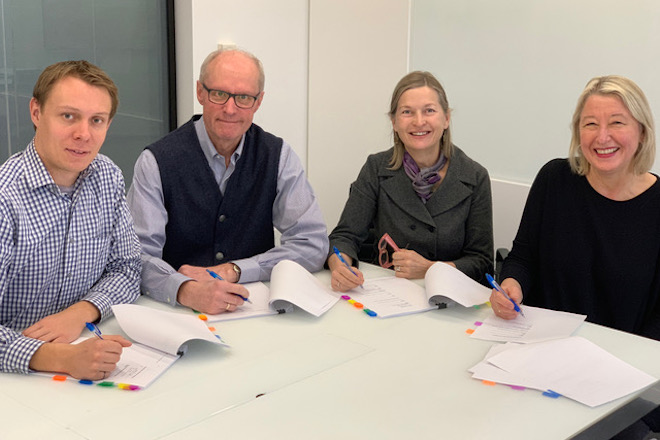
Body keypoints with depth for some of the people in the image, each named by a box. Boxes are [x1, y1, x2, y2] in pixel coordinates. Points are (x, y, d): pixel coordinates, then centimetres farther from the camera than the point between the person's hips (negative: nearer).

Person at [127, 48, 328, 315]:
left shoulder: (277, 157, 1)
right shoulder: (157, 162, -6)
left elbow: (313, 244, -3)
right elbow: (138, 255, -13)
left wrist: (231, 271, -14)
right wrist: (187, 290, -34)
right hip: (175, 313, -2)